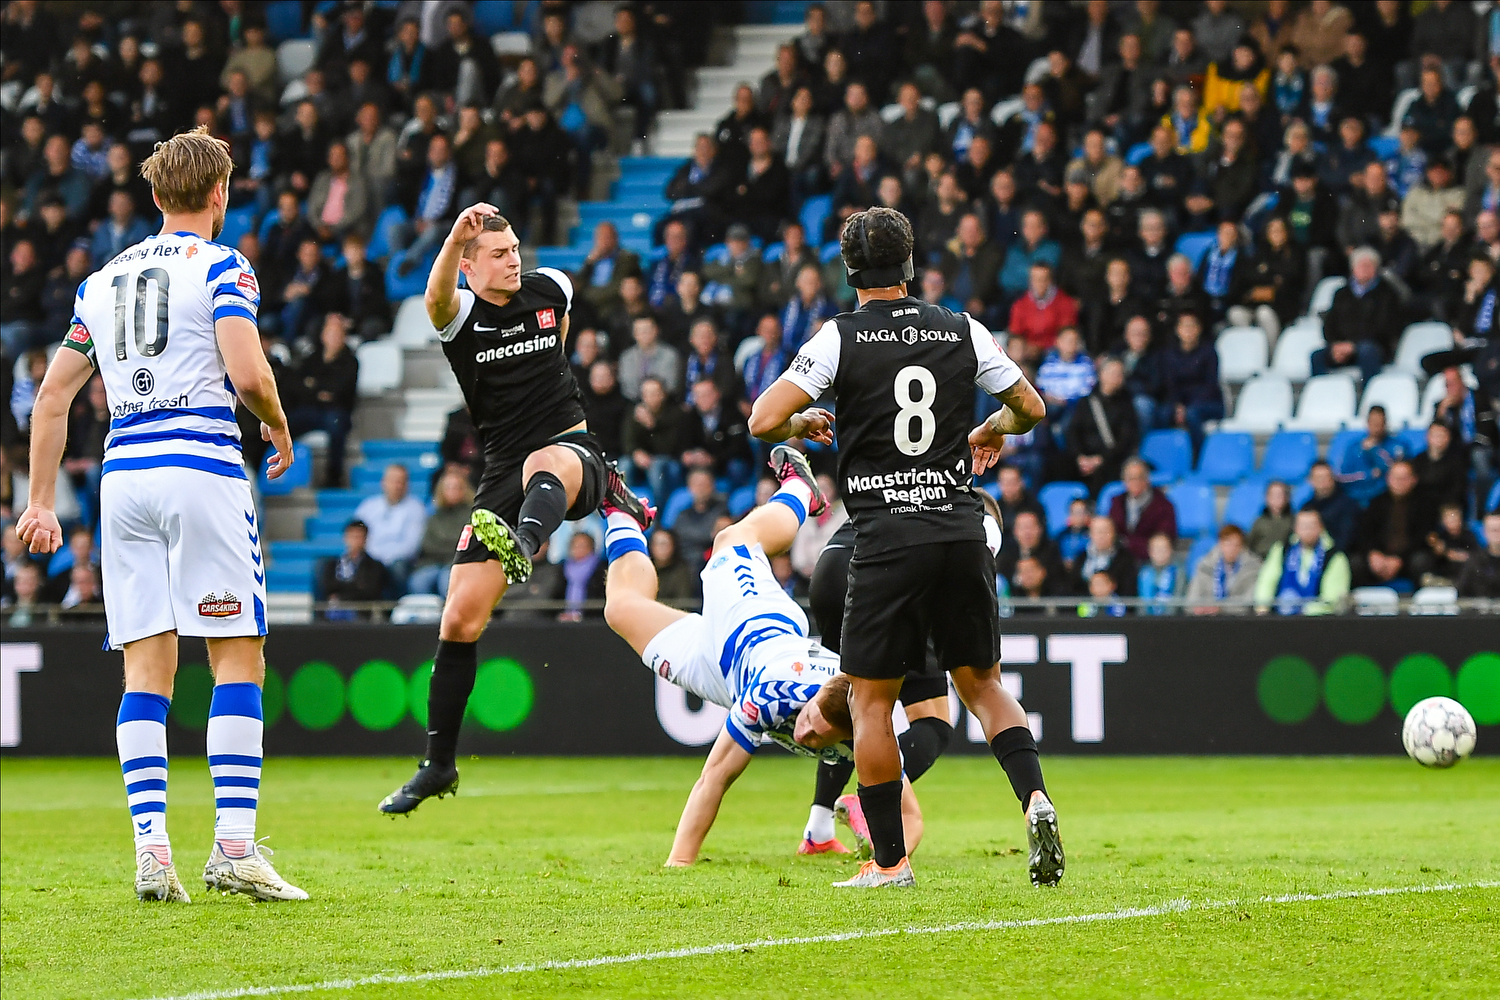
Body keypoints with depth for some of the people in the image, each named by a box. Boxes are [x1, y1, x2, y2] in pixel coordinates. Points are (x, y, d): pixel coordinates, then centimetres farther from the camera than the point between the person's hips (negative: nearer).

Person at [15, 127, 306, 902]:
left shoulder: (104, 279, 17)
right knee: (239, 658, -2)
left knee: (147, 669, 4)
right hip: (202, 469, -5)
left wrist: (42, 502, 19)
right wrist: (279, 428, 7)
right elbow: (247, 373, -14)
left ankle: (151, 850, -4)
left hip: (123, 475, 5)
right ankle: (234, 845, -10)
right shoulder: (220, 268, -1)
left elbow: (54, 392, 16)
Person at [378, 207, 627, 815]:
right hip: (505, 472, 1)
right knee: (460, 621, -4)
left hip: (571, 451, -1)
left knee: (544, 464, -42)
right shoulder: (460, 314, -4)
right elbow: (436, 296, -31)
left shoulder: (552, 290, 5)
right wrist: (455, 236, -49)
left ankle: (521, 544, -76)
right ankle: (438, 765, 9)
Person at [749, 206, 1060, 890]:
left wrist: (804, 423, 13)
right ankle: (1034, 797, -8)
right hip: (961, 525, 4)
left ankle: (889, 861, 6)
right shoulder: (963, 333, 7)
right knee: (980, 683, 16)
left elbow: (763, 422, -9)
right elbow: (1031, 408, 18)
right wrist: (993, 429, 39)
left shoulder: (840, 338, -4)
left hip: (887, 538, -4)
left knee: (870, 699, 6)